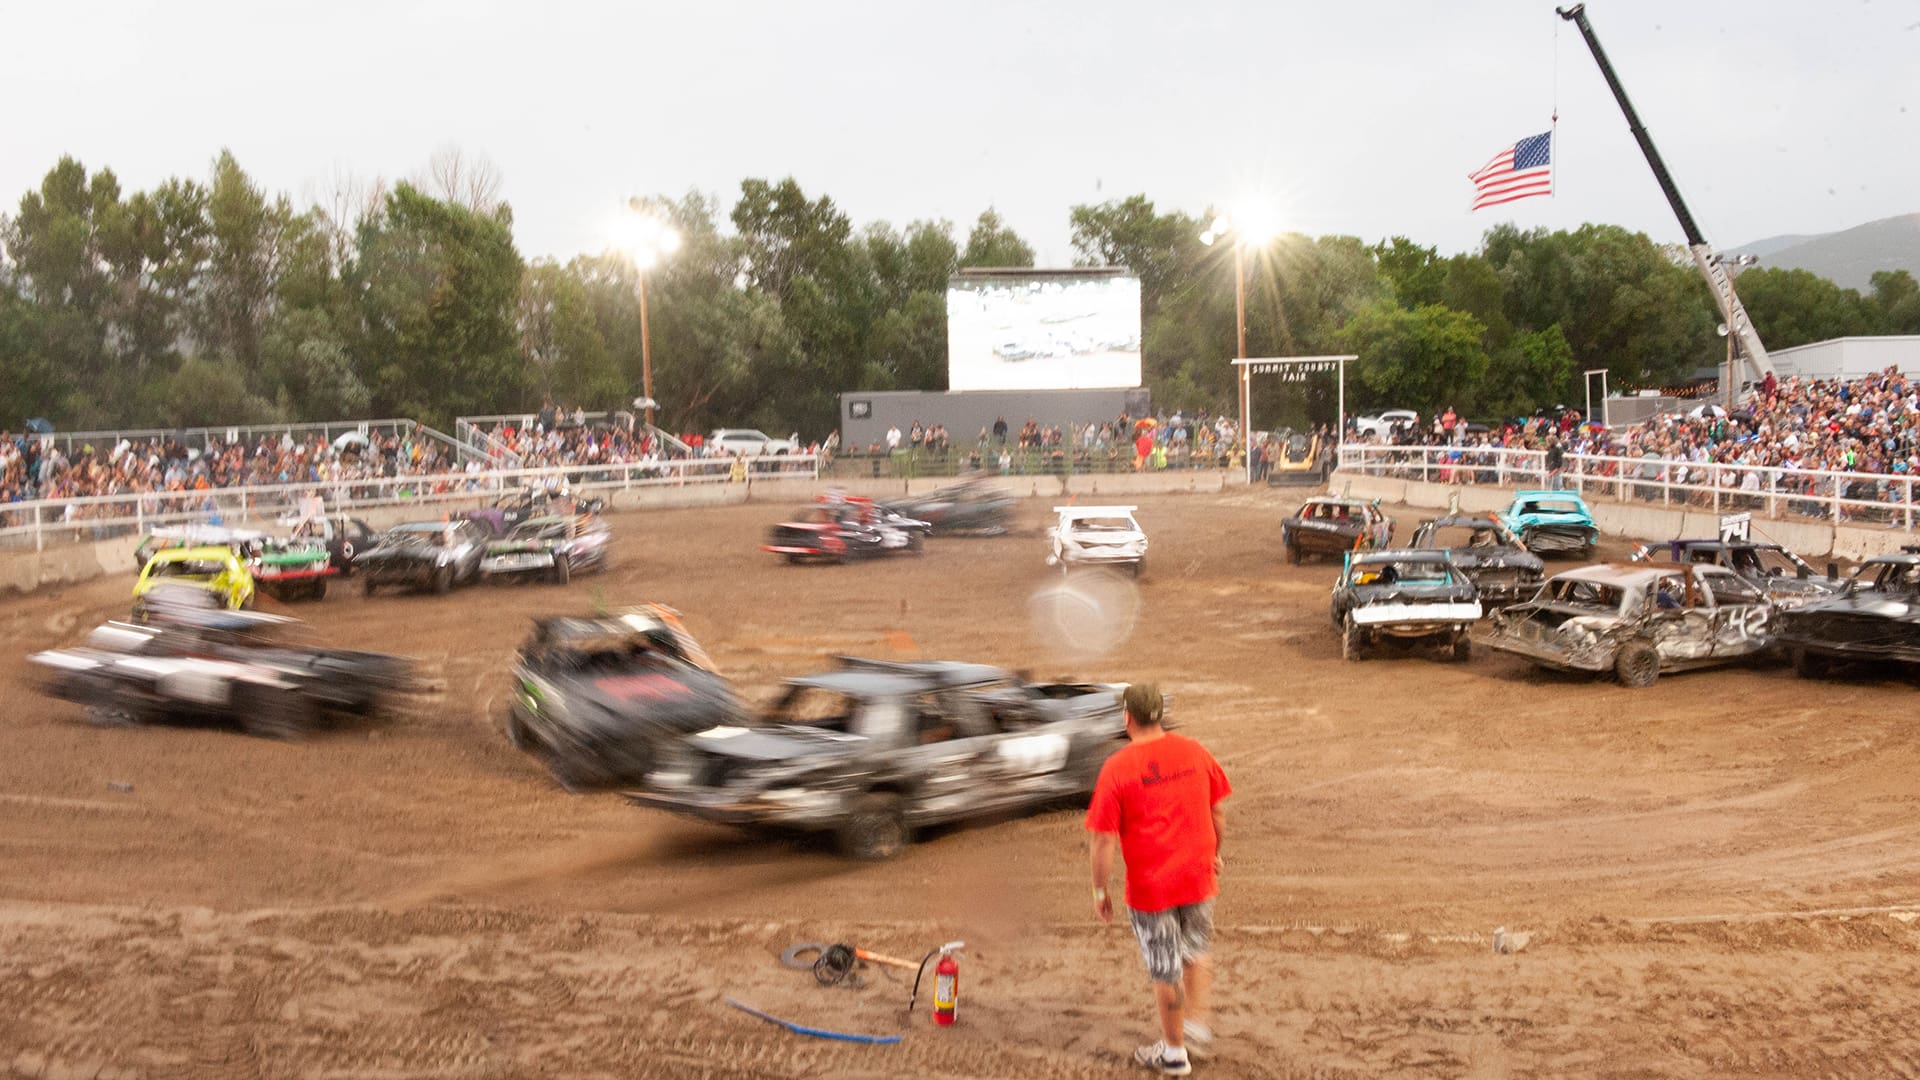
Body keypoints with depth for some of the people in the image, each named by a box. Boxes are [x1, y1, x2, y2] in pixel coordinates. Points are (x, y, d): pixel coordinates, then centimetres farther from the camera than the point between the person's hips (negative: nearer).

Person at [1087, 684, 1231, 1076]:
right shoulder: (1194, 752, -4)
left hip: (1150, 886, -4)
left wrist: (1100, 890, -3)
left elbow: (1104, 839, -15)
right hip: (1198, 875, 4)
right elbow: (1218, 812, 6)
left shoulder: (1117, 768, -16)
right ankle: (1197, 1022, 33)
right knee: (1197, 951, 28)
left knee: (1166, 971, 11)